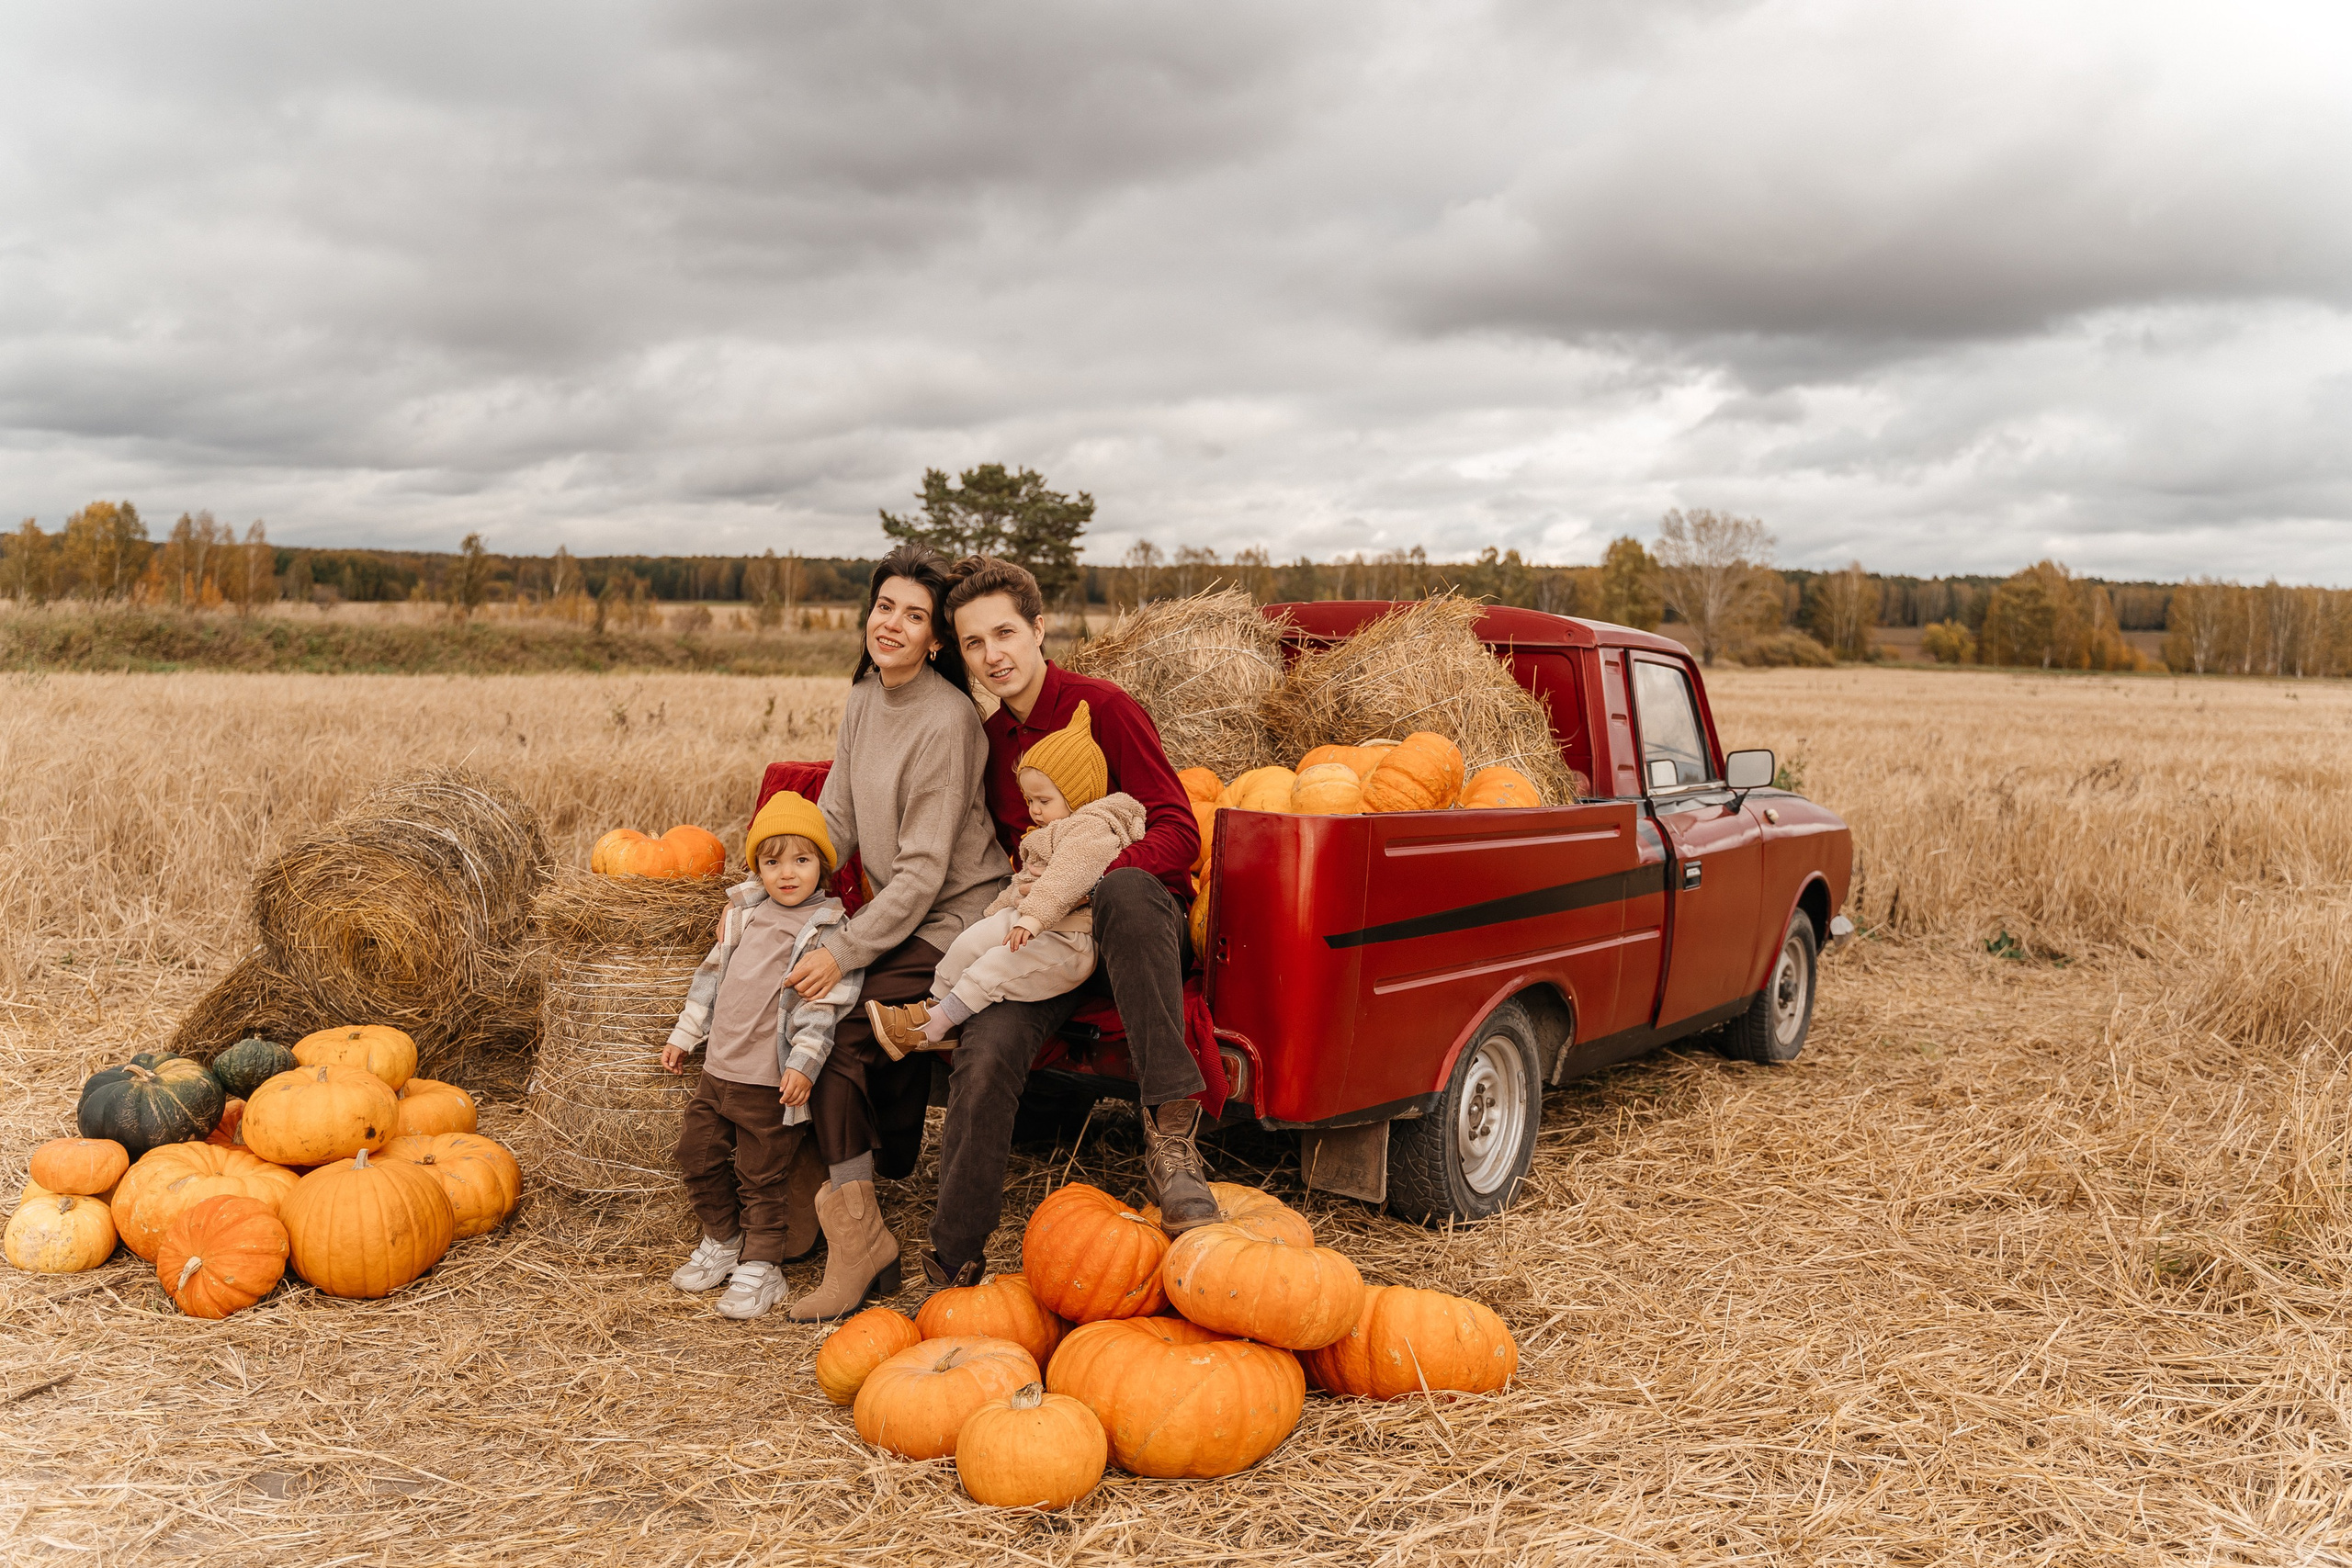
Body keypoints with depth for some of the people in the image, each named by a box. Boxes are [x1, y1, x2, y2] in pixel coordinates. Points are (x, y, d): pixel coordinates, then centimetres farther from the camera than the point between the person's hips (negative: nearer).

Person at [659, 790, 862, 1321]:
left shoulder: (828, 929, -11)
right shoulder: (744, 913, 9)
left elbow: (825, 1005, -15)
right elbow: (713, 974, 18)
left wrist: (804, 1062, -24)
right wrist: (684, 1034, 19)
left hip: (772, 1082, -7)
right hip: (719, 1068, 7)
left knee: (762, 1176, 2)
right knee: (697, 1154, 16)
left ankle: (760, 1268, 16)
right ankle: (722, 1242, 35)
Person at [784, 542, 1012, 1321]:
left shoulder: (946, 720, -19)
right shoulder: (865, 701, 6)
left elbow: (923, 870, -20)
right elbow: (835, 822, 10)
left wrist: (843, 950, -21)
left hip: (959, 921, -7)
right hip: (902, 917, 7)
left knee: (836, 1030, -17)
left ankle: (856, 1235, -5)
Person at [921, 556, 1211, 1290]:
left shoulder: (1102, 707, -9)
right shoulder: (989, 740, 11)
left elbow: (1178, 832, -17)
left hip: (1142, 923, -4)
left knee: (1126, 889, -41)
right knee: (984, 1055, -23)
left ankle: (1172, 1131, -39)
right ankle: (952, 1264, -9)